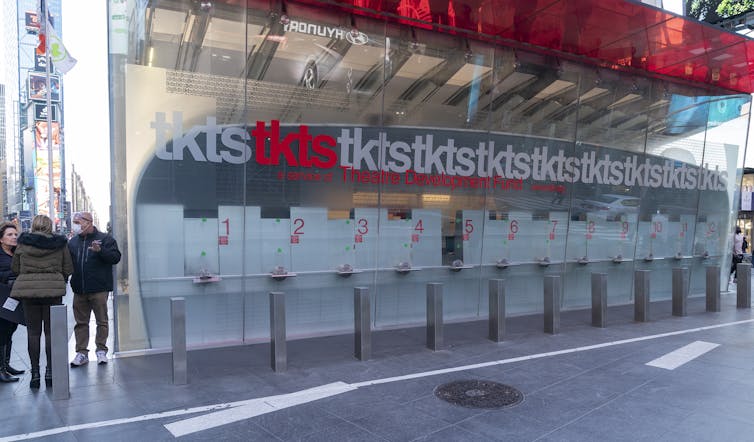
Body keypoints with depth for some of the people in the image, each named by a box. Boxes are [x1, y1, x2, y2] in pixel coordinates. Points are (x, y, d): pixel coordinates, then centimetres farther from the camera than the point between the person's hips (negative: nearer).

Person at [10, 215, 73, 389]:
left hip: (28, 290, 1)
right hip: (53, 290, 0)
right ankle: (50, 372, 8)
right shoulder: (60, 244, 2)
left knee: (33, 333, 7)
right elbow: (68, 269, 5)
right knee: (51, 332, 5)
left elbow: (15, 268, 11)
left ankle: (35, 373, 8)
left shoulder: (23, 244, 3)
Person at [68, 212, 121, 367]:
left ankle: (101, 351, 14)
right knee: (81, 322, 9)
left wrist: (100, 250, -25)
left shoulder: (105, 239, -2)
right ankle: (82, 352, 17)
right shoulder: (73, 241, 13)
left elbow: (115, 257, -12)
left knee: (102, 321, 4)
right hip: (79, 290, 5)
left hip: (99, 289, -5)